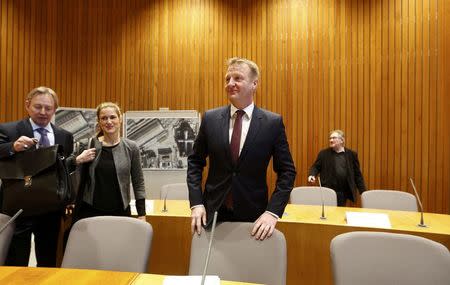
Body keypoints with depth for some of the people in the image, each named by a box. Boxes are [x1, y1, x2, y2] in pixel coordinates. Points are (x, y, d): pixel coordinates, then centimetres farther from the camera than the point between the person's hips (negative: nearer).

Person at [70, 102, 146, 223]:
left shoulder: (131, 148, -1)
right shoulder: (89, 146, 0)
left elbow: (138, 183, 2)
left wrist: (142, 215, 0)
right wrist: (78, 160, -14)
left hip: (120, 212, 0)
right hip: (90, 212, 1)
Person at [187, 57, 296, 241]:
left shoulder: (273, 122, -6)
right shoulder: (210, 119, -1)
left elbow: (287, 171, -3)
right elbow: (195, 162, 5)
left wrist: (273, 212, -12)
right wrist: (196, 203, -4)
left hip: (254, 218, -1)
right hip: (213, 213, 2)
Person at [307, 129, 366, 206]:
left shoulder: (351, 154, 5)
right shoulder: (324, 153, 4)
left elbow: (357, 175, 7)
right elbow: (316, 167, 7)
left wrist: (363, 192, 3)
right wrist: (312, 175, -15)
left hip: (343, 193, 1)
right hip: (327, 192, -1)